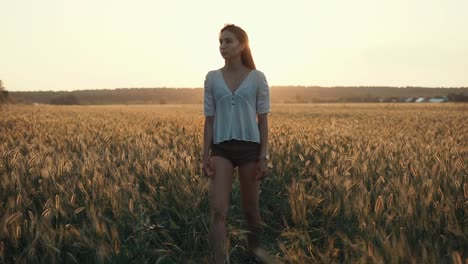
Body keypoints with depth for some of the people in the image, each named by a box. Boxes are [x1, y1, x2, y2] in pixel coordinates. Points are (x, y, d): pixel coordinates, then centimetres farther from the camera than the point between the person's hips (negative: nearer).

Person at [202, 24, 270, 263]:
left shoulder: (257, 78, 0)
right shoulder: (212, 78, 4)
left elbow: (263, 119, 0)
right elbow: (209, 119, 5)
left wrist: (264, 156, -5)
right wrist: (205, 155, -1)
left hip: (249, 147, -1)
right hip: (221, 148, 1)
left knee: (250, 207, 10)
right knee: (218, 210, -11)